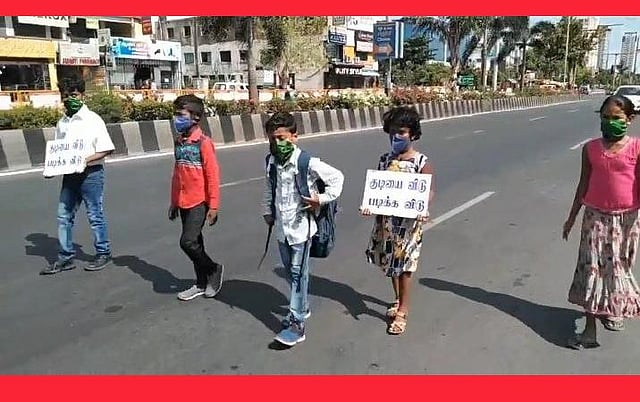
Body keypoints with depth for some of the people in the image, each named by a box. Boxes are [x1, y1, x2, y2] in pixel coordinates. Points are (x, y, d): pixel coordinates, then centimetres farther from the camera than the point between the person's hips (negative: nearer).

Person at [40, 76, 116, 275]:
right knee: (64, 216, 8)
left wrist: (86, 160, -22)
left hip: (91, 173, -6)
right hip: (70, 175, 6)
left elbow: (106, 149, -10)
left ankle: (103, 253, 18)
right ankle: (66, 258, 18)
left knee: (95, 215, 3)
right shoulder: (62, 123, 11)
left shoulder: (93, 120, -7)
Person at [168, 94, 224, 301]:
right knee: (195, 243, 13)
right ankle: (201, 284, 26)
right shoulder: (179, 141, 10)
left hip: (199, 202, -7)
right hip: (183, 203, 7)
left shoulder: (204, 142, -12)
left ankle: (214, 269, 11)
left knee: (188, 241, -13)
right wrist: (174, 202, 18)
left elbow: (213, 175, -13)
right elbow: (177, 173, 16)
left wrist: (214, 206, -14)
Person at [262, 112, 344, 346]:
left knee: (298, 274, -3)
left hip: (301, 226, -6)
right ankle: (302, 308, 37)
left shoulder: (307, 162, -17)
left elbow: (337, 177, -9)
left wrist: (323, 199, -13)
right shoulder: (271, 161, 1)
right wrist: (267, 211, 15)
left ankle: (297, 323, 3)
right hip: (282, 226, 6)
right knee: (290, 271, 18)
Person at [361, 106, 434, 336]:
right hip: (386, 220, 5)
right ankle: (398, 300, 39)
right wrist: (369, 205, -12)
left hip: (409, 221, -5)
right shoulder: (385, 160, 3)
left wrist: (422, 210, -27)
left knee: (404, 265, 4)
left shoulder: (422, 162, -10)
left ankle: (402, 310, 19)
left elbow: (429, 192, -8)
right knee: (390, 263, 17)